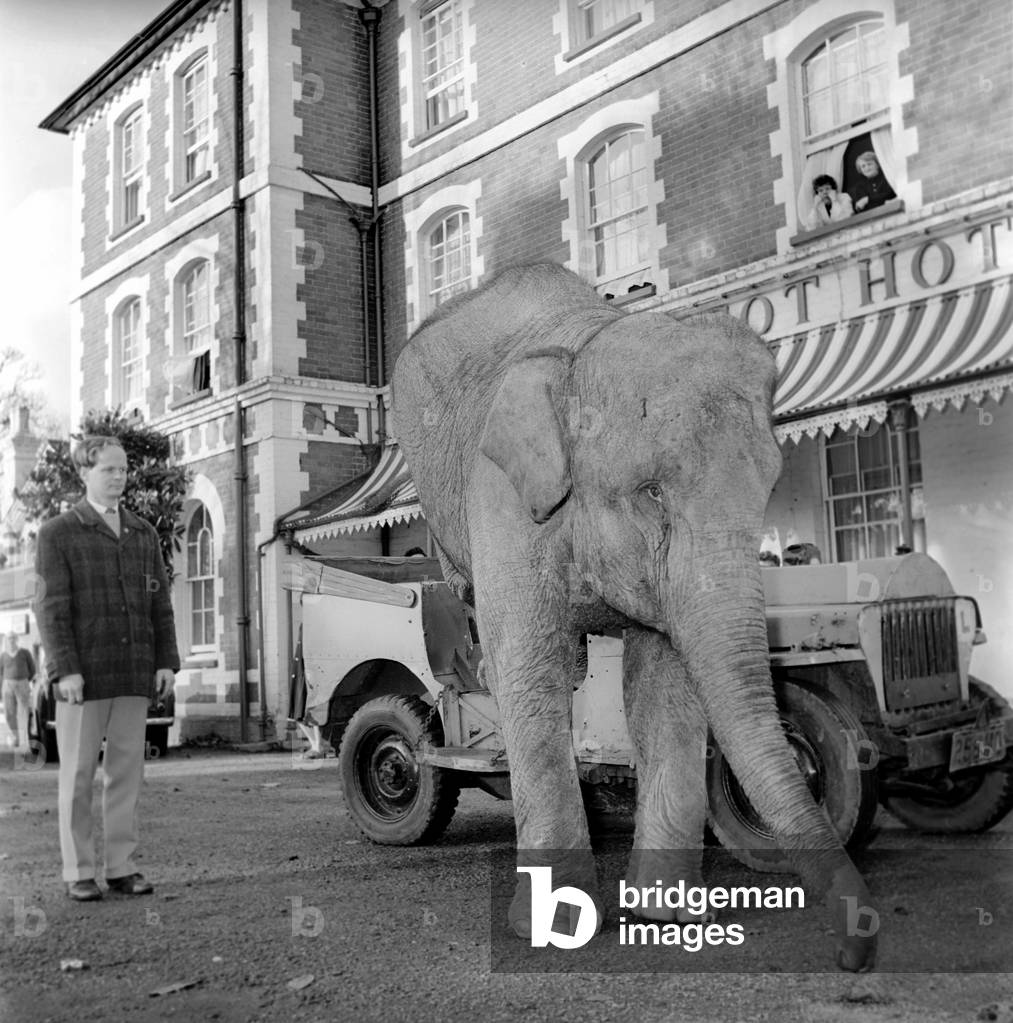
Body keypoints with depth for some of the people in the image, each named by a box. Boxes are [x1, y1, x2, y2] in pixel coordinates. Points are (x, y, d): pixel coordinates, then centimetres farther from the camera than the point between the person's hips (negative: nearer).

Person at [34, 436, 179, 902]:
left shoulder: (143, 534, 12)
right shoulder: (57, 533, -1)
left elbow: (160, 604, 11)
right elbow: (51, 608, -7)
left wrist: (166, 662, 2)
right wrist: (65, 670, -16)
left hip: (134, 674, 4)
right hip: (82, 676, -4)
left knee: (127, 771, 5)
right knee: (78, 775, 2)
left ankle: (121, 867, 13)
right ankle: (79, 872, 11)